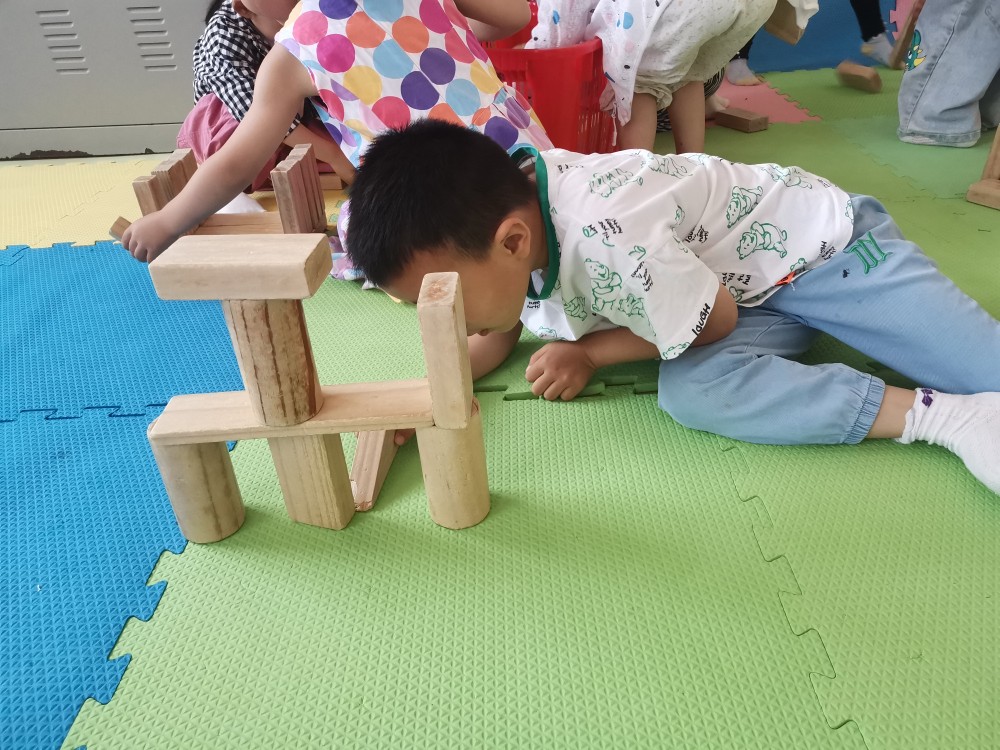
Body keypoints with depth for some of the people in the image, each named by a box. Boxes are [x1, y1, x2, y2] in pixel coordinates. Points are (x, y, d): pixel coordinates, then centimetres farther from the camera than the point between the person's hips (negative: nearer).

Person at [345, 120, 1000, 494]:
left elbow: (716, 321, -21)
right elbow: (500, 333, 4)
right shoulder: (486, 221, -14)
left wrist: (590, 351, -14)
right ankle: (928, 416, -15)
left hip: (819, 241, -6)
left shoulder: (604, 237, -40)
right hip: (751, 299, 7)